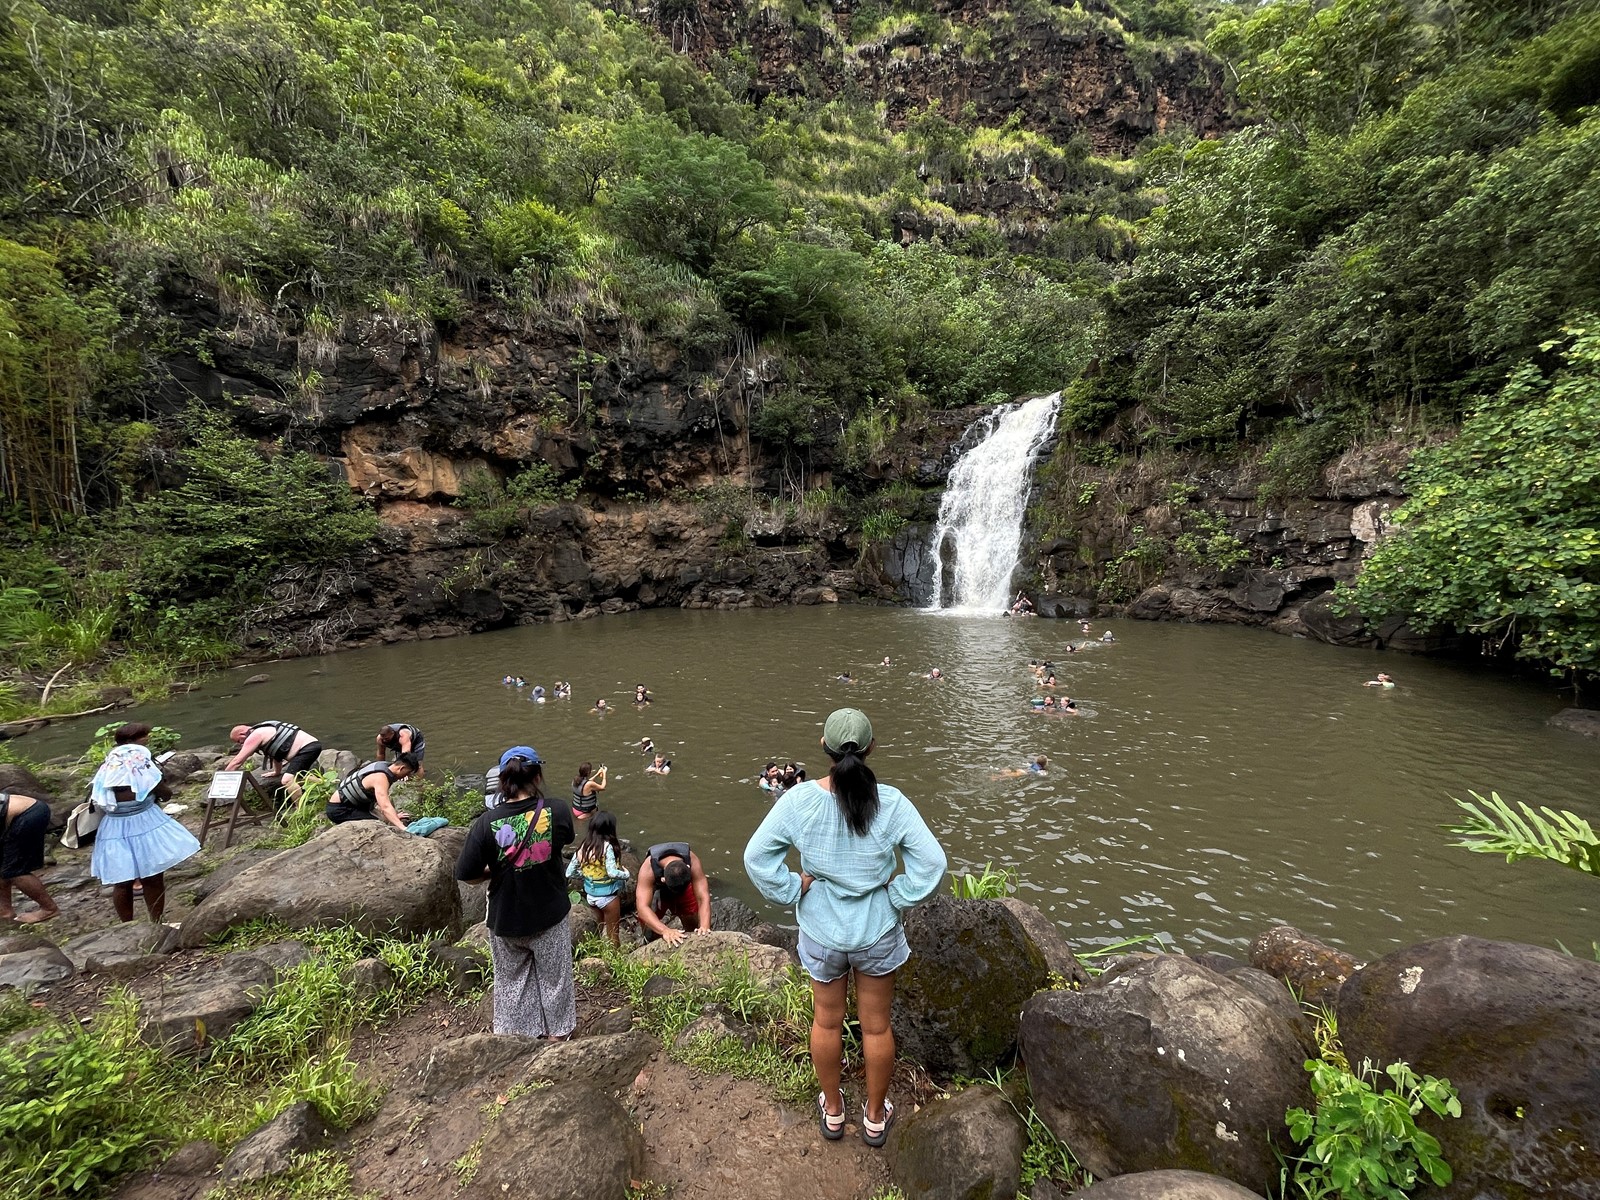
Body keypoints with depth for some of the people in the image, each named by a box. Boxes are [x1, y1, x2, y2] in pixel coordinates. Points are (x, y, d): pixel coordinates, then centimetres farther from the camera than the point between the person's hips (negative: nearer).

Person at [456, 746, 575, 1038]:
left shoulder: (487, 823, -20)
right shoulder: (558, 810, -19)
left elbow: (467, 876, -12)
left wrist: (496, 870, 4)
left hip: (506, 919, 0)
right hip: (549, 916, 0)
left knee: (511, 981, 25)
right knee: (554, 978, 23)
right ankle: (558, 1032, 42)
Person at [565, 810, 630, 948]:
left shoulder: (583, 846, -6)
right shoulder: (607, 846, -23)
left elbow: (569, 873, -1)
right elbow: (612, 873, -30)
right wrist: (626, 873, -11)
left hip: (590, 895, 6)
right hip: (608, 896, -6)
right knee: (612, 932, 12)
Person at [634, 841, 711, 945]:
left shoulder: (693, 862, -39)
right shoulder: (648, 871, -43)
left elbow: (703, 898, -40)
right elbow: (642, 907, -49)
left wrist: (704, 927, -55)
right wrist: (665, 931, -62)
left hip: (684, 891, 1)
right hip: (656, 891, -1)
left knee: (693, 928, 3)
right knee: (651, 935, -6)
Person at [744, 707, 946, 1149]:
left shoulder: (799, 800, -21)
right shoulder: (891, 802, -22)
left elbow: (756, 856, -15)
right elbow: (931, 862, -19)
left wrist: (793, 889, -5)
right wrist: (896, 896, -7)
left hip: (822, 932, 1)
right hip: (878, 932, 0)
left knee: (826, 1021, 24)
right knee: (876, 1026, 21)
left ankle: (832, 1111, 46)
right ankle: (875, 1117, 42)